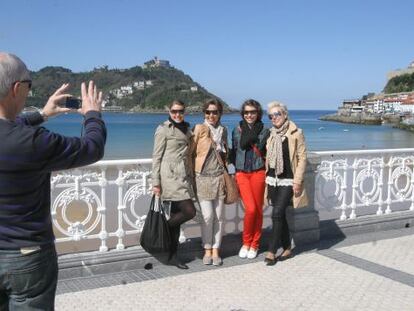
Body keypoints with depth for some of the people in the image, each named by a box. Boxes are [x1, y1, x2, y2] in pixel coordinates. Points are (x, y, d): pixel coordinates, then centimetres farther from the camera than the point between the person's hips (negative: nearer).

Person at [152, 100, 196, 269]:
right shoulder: (163, 129, -3)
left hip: (184, 177, 7)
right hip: (171, 176, -7)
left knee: (177, 214, 8)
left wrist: (191, 177, 17)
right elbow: (156, 157, -5)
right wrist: (156, 182, -10)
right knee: (190, 211, -13)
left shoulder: (187, 129, 17)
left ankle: (173, 255, 15)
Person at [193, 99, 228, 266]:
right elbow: (192, 152, -2)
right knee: (208, 216, -6)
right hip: (203, 177, -4)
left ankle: (216, 250, 14)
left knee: (219, 216, 4)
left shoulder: (223, 130, 11)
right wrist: (192, 173, -4)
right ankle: (207, 249, 11)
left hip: (219, 177, 4)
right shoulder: (199, 128, -2)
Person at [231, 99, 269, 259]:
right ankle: (246, 243, 10)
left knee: (258, 210, 3)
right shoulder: (237, 130, 9)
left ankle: (254, 245, 19)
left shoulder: (264, 131, 3)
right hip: (241, 173, 0)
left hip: (258, 173, 0)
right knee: (250, 208, -10)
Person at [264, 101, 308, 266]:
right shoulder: (271, 134, 11)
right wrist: (266, 177, 13)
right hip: (272, 179, 6)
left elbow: (302, 158, -7)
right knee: (280, 215, 9)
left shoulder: (296, 133, -5)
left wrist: (297, 180, -12)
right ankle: (287, 248, 22)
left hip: (288, 181, -6)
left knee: (277, 214, -12)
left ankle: (272, 251, -5)